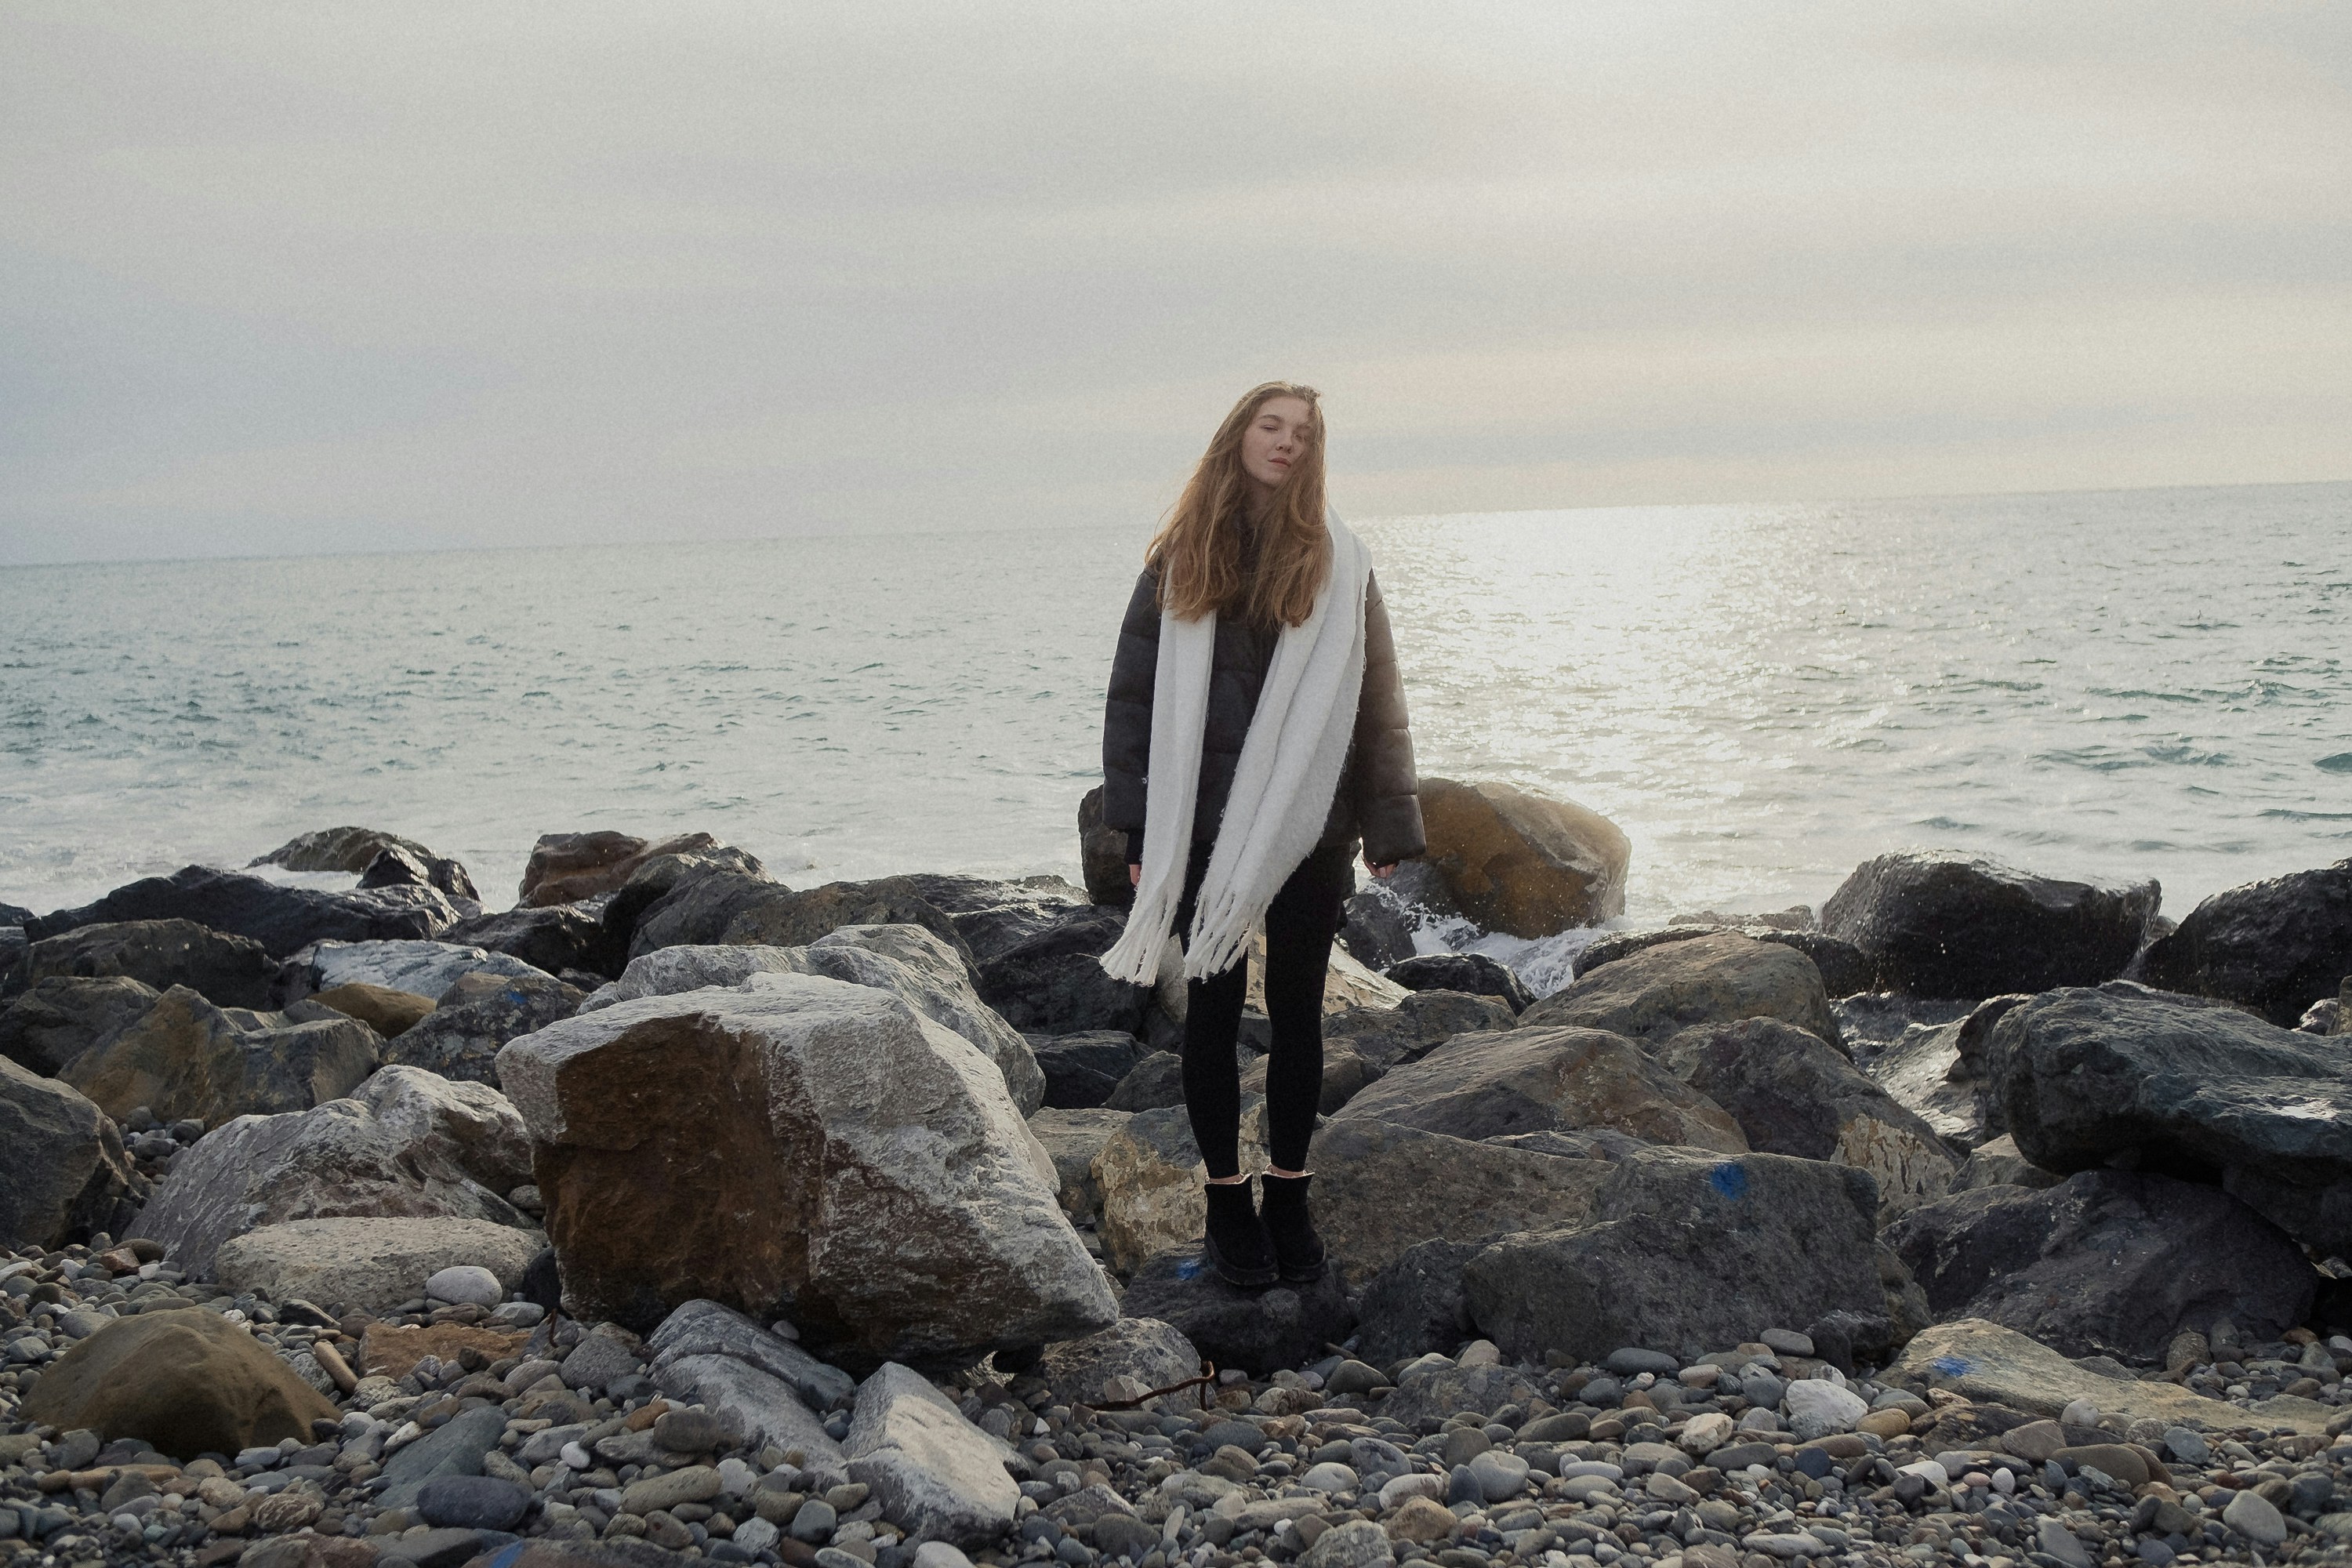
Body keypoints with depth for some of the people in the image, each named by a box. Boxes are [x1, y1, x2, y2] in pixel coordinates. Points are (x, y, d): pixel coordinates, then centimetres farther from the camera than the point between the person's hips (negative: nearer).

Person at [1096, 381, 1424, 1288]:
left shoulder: (1337, 561, 4)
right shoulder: (1181, 562, 4)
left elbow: (1376, 700, 4)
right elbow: (1132, 696, 4)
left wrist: (1387, 826, 0)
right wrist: (1137, 829, -2)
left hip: (1307, 830, 0)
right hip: (1204, 830, 0)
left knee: (1297, 1011, 8)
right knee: (1213, 1011, 5)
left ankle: (1288, 1198, 20)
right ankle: (1227, 1202, 16)